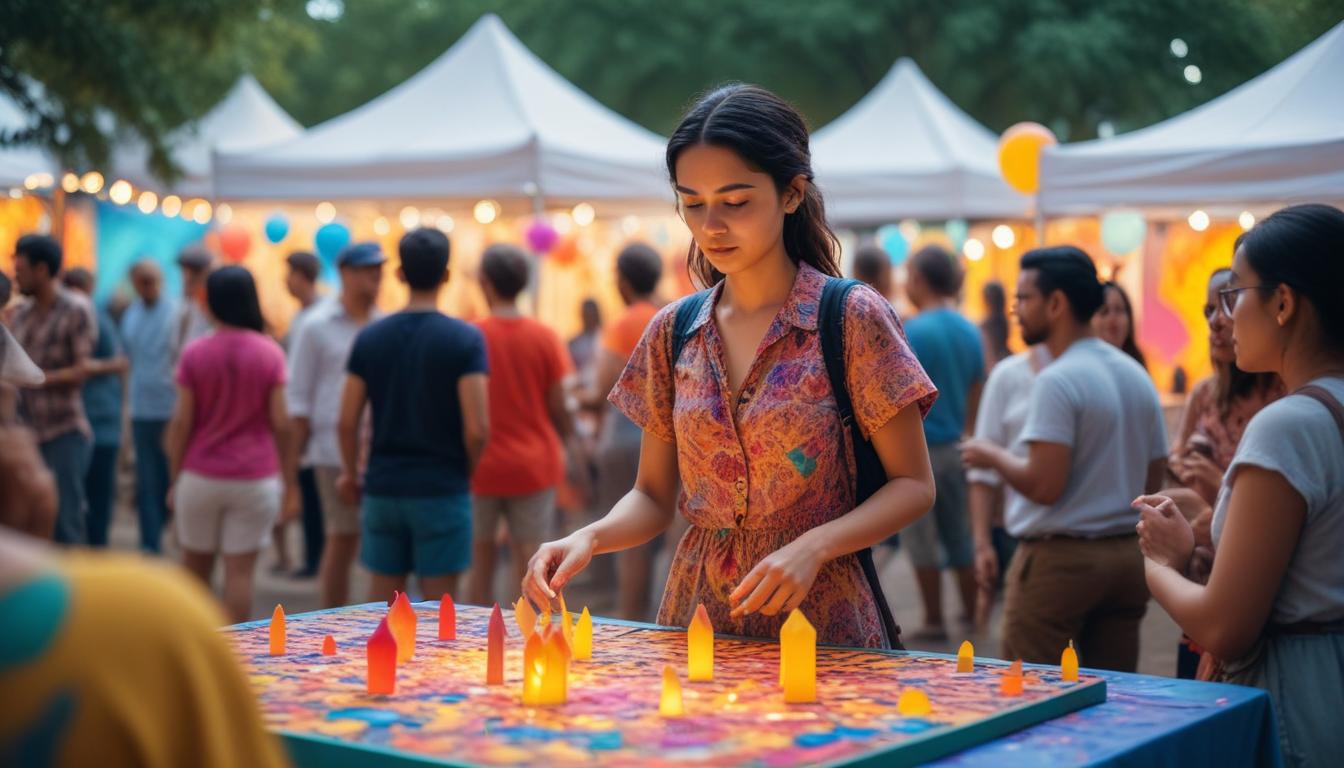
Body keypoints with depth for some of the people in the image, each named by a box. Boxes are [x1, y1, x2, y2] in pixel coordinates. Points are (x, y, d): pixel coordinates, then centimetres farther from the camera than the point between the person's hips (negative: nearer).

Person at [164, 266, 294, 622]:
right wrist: (289, 482, 3)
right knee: (240, 572, 0)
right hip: (256, 479, -1)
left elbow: (181, 423, -4)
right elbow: (280, 423, -5)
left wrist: (174, 479, 6)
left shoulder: (194, 354, -3)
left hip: (200, 476, 1)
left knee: (196, 569, 15)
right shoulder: (270, 353, -4)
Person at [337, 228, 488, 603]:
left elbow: (347, 422, 1)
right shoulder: (464, 339, -9)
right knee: (437, 603, 3)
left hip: (383, 488, 3)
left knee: (382, 600, 12)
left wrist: (349, 473, 18)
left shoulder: (370, 337, 1)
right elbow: (476, 428, -15)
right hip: (442, 489, -3)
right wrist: (468, 471, 5)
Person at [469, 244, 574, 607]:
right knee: (531, 560, 3)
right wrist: (568, 441, 15)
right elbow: (558, 406, -2)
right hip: (534, 467, 1)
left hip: (481, 466, -1)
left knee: (481, 559, 11)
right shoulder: (545, 337, -4)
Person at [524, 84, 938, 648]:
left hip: (819, 618, -3)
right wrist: (590, 538, -8)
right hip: (697, 613, 3)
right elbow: (654, 496, 12)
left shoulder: (853, 318, -5)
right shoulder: (674, 332, 7)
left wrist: (813, 547, -18)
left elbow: (913, 485, -3)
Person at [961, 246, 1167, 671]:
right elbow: (1153, 483, 14)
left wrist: (994, 456, -3)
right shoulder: (1138, 376, 11)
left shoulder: (1058, 380, -14)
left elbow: (1044, 485, -20)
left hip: (1059, 558, -8)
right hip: (1127, 556, 8)